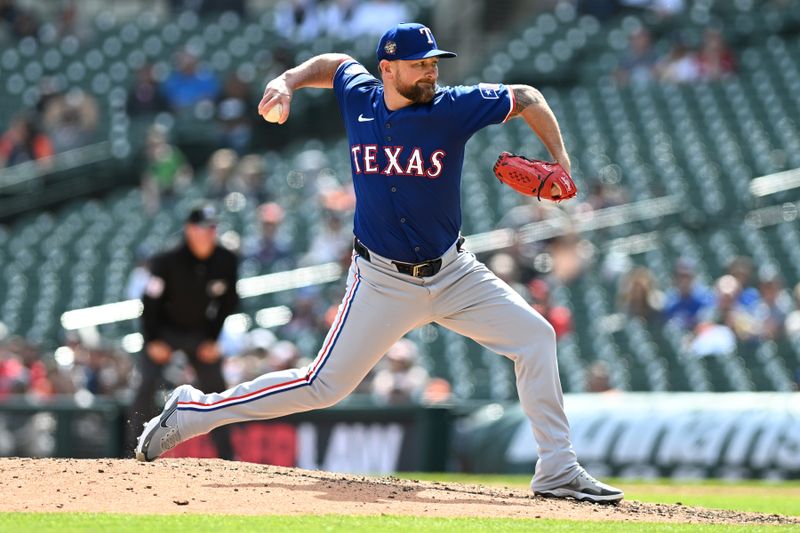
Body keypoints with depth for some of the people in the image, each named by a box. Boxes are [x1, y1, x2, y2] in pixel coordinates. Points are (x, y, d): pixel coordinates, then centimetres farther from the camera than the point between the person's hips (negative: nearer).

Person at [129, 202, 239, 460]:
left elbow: (228, 302, 0)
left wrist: (213, 339, -3)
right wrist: (153, 340, -15)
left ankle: (227, 457, 7)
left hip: (202, 333, 3)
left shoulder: (226, 261, -14)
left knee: (217, 391, 1)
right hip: (165, 331, -3)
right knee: (148, 385, -17)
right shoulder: (168, 261, -24)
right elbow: (150, 301, -14)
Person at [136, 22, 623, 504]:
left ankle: (557, 471, -2)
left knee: (536, 337, -10)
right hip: (383, 282, -2)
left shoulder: (454, 108, -9)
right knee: (324, 386, -3)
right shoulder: (358, 97, -5)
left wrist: (559, 159, -6)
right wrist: (287, 83, 3)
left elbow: (527, 98, 3)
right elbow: (333, 63, 19)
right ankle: (193, 412, 11)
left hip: (452, 274, 2)